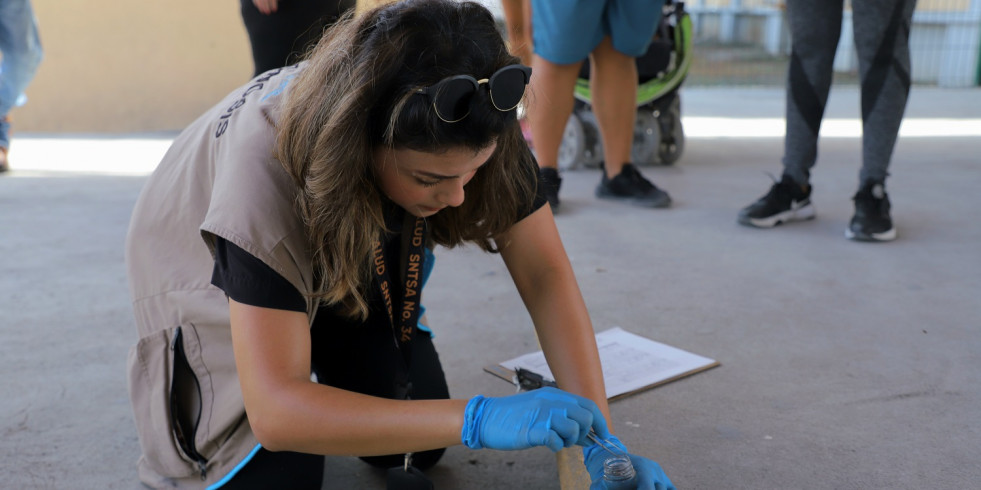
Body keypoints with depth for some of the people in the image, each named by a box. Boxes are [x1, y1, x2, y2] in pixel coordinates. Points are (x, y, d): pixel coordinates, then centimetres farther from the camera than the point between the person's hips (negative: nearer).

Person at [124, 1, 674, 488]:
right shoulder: (265, 163, -44)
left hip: (345, 263, 4)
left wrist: (602, 440, -34)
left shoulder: (476, 134, -31)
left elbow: (546, 274, -24)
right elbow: (275, 410, -45)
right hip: (211, 269, -3)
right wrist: (479, 419, -53)